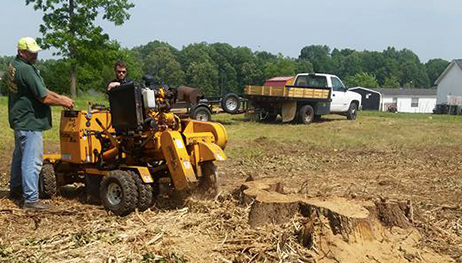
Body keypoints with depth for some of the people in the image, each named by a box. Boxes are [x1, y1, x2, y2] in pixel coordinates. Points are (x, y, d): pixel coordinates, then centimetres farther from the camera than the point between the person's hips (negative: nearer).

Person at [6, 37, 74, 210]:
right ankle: (31, 199, -4)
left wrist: (60, 97, 7)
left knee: (20, 156, 22)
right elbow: (44, 98, -20)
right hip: (29, 122, -11)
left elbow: (41, 89, 14)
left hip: (20, 120, 11)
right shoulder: (26, 70, -21)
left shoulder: (14, 66, 11)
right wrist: (63, 102, -6)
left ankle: (15, 190, 37)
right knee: (32, 160, -7)